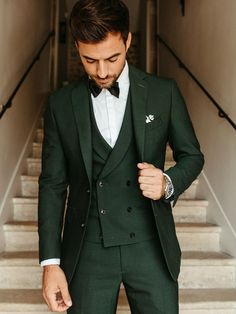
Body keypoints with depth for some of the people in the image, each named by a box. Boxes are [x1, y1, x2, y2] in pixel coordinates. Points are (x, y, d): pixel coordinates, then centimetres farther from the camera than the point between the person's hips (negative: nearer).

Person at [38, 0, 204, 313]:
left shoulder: (164, 92, -2)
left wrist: (168, 184, -15)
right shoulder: (61, 104, 0)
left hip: (151, 245, 0)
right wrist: (51, 262, -1)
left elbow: (192, 155, 8)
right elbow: (53, 184, 2)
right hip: (87, 249, 1)